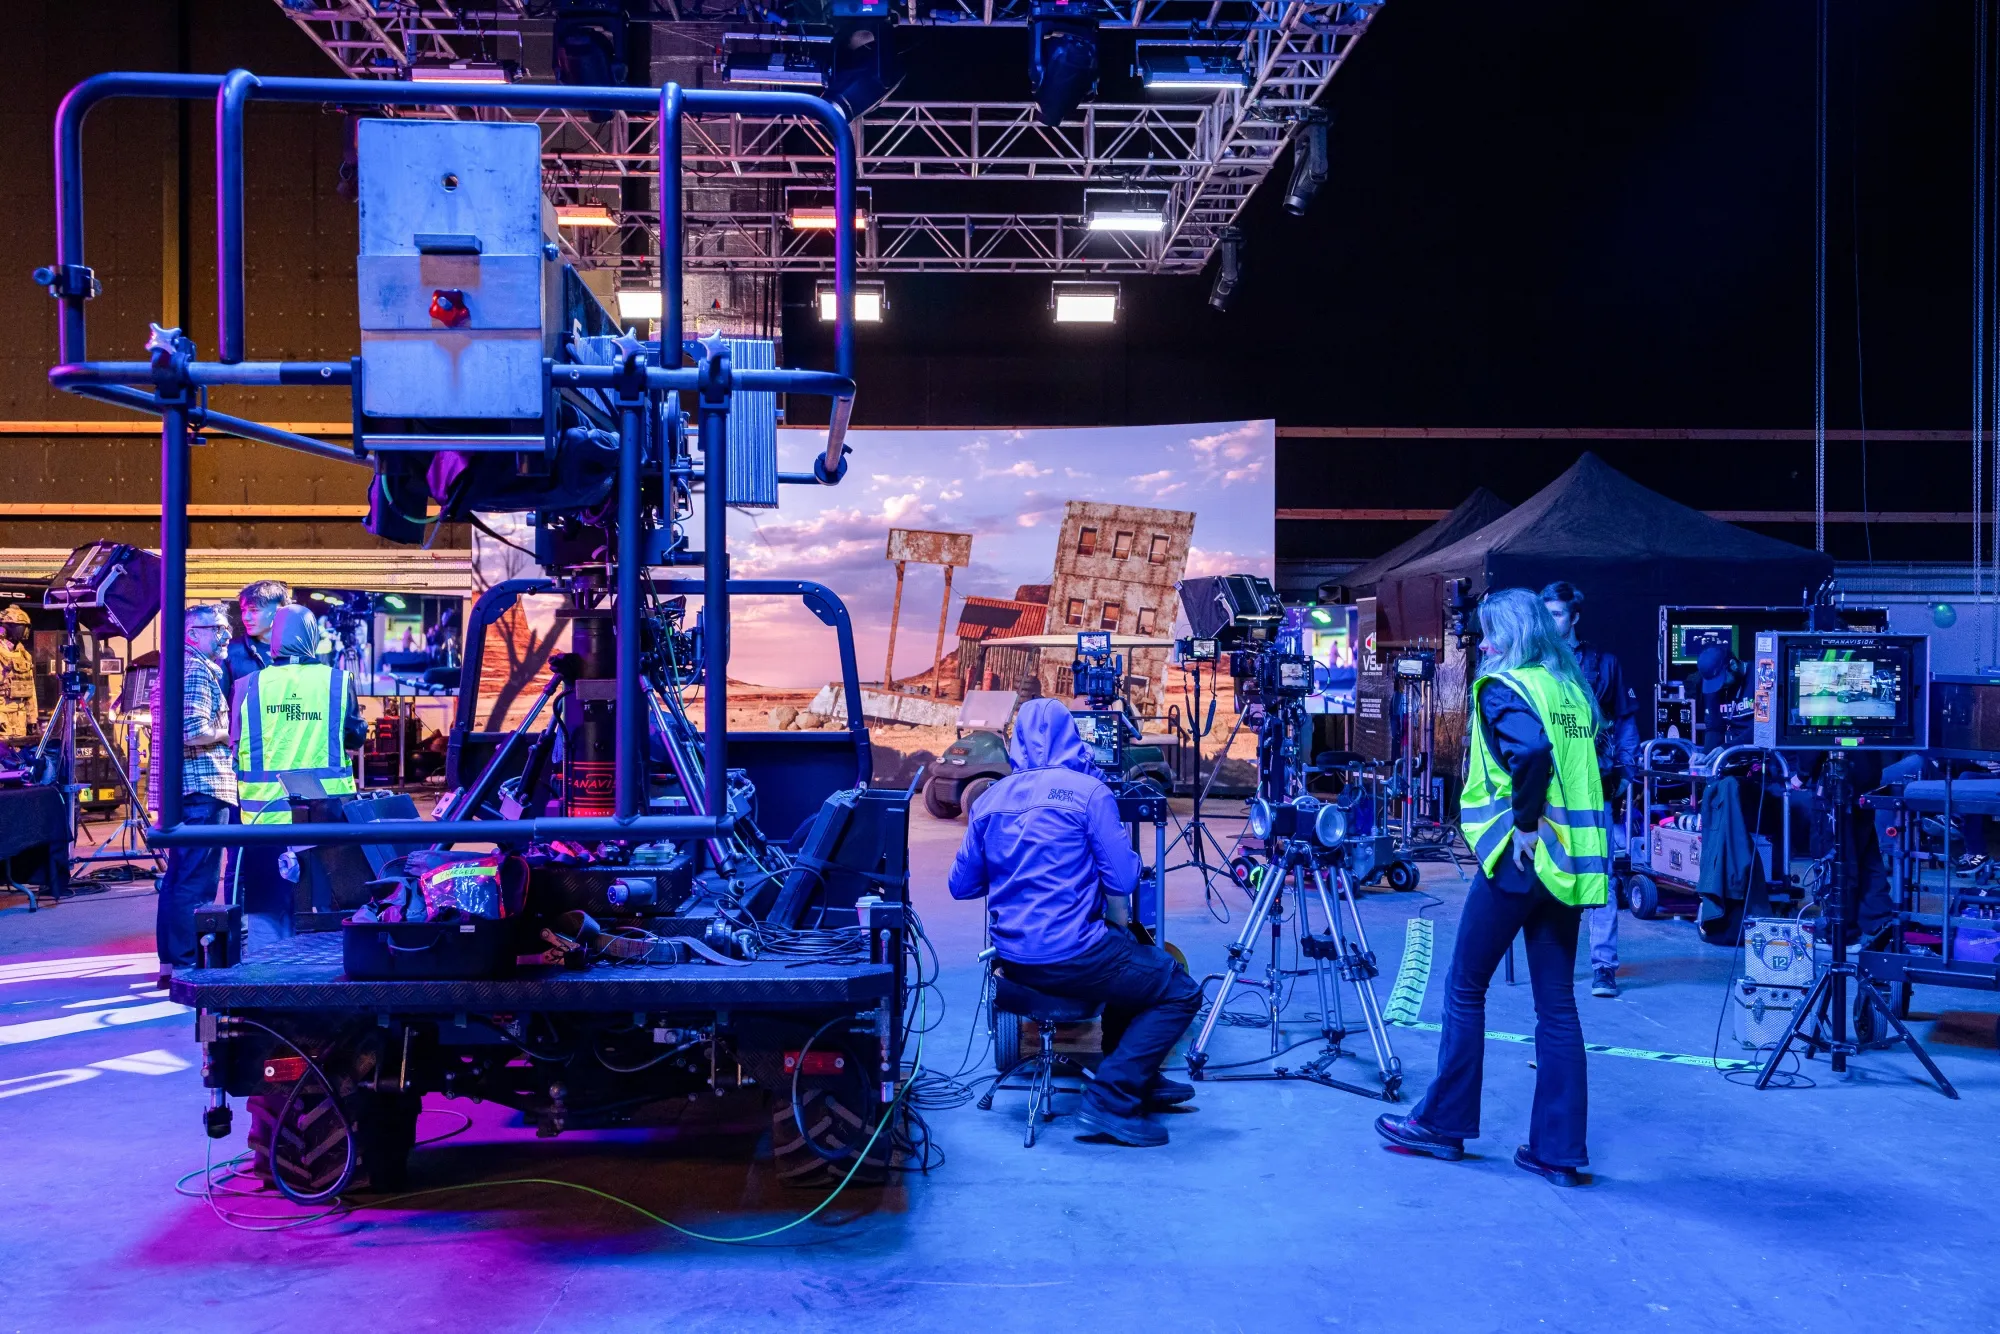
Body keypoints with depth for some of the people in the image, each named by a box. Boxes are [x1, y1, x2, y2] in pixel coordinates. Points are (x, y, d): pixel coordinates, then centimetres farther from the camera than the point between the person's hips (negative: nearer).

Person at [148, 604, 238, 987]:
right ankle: (187, 967, -6)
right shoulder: (199, 671, -12)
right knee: (197, 883, -8)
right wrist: (228, 732, -6)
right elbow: (195, 732, -22)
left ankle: (169, 962, 19)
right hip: (204, 787, -10)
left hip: (180, 788, 10)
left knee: (177, 878, 14)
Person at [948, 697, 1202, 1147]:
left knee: (1134, 964, 31)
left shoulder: (991, 798, 7)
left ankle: (1138, 1080, 35)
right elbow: (1121, 878, -13)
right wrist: (1120, 926, 7)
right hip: (1070, 955, -7)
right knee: (1180, 991, 6)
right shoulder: (1087, 791, -9)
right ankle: (1110, 1100, -4)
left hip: (1012, 960, 8)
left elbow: (961, 886, 10)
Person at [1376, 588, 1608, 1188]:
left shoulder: (1503, 686, -8)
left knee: (1465, 988, 7)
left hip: (1520, 857, -7)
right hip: (1570, 860, 7)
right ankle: (1558, 1150, 10)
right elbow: (1579, 762, 16)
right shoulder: (1573, 689, 14)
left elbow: (1532, 749, -27)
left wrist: (1525, 822, -18)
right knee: (1556, 1003, 8)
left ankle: (1443, 1123, 16)